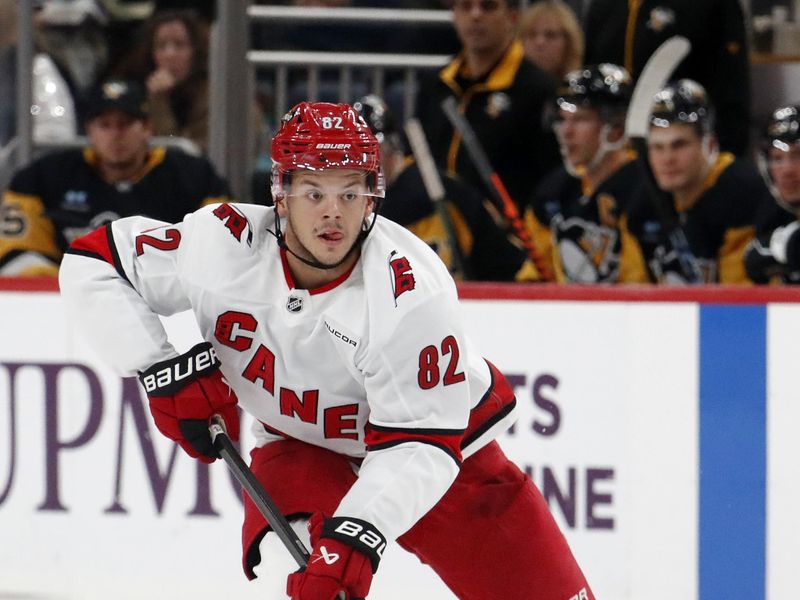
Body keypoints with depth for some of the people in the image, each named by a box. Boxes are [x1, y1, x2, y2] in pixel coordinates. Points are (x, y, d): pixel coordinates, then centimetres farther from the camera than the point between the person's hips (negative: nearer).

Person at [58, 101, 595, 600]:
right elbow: (93, 265, -13)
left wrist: (358, 536, -46)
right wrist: (162, 370, -22)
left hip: (441, 440, -1)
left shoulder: (412, 290, -33)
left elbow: (418, 443, -32)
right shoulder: (224, 245, -24)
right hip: (299, 445, 1)